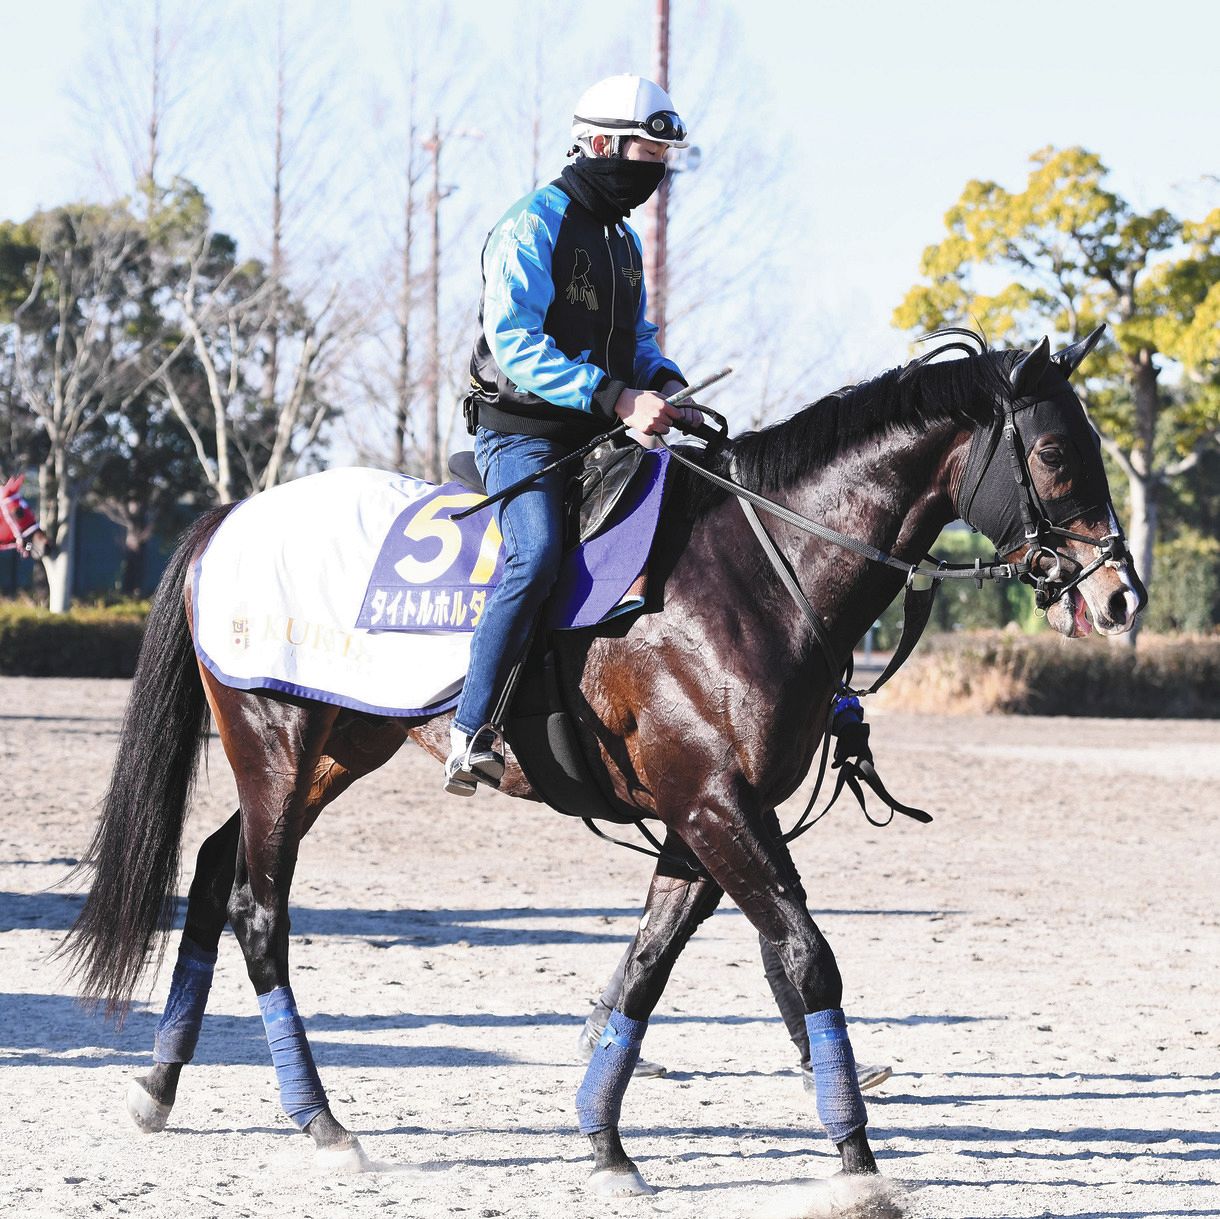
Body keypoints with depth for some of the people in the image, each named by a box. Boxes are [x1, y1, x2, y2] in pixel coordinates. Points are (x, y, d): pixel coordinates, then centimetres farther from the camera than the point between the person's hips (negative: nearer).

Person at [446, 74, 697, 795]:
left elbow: (637, 338, 29)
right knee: (538, 555, -31)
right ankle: (473, 734, -32)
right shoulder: (533, 227, -9)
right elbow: (515, 341, -20)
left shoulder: (625, 241, 18)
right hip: (522, 435, -9)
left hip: (601, 438, 9)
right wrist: (617, 398, -26)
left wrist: (664, 384, 4)